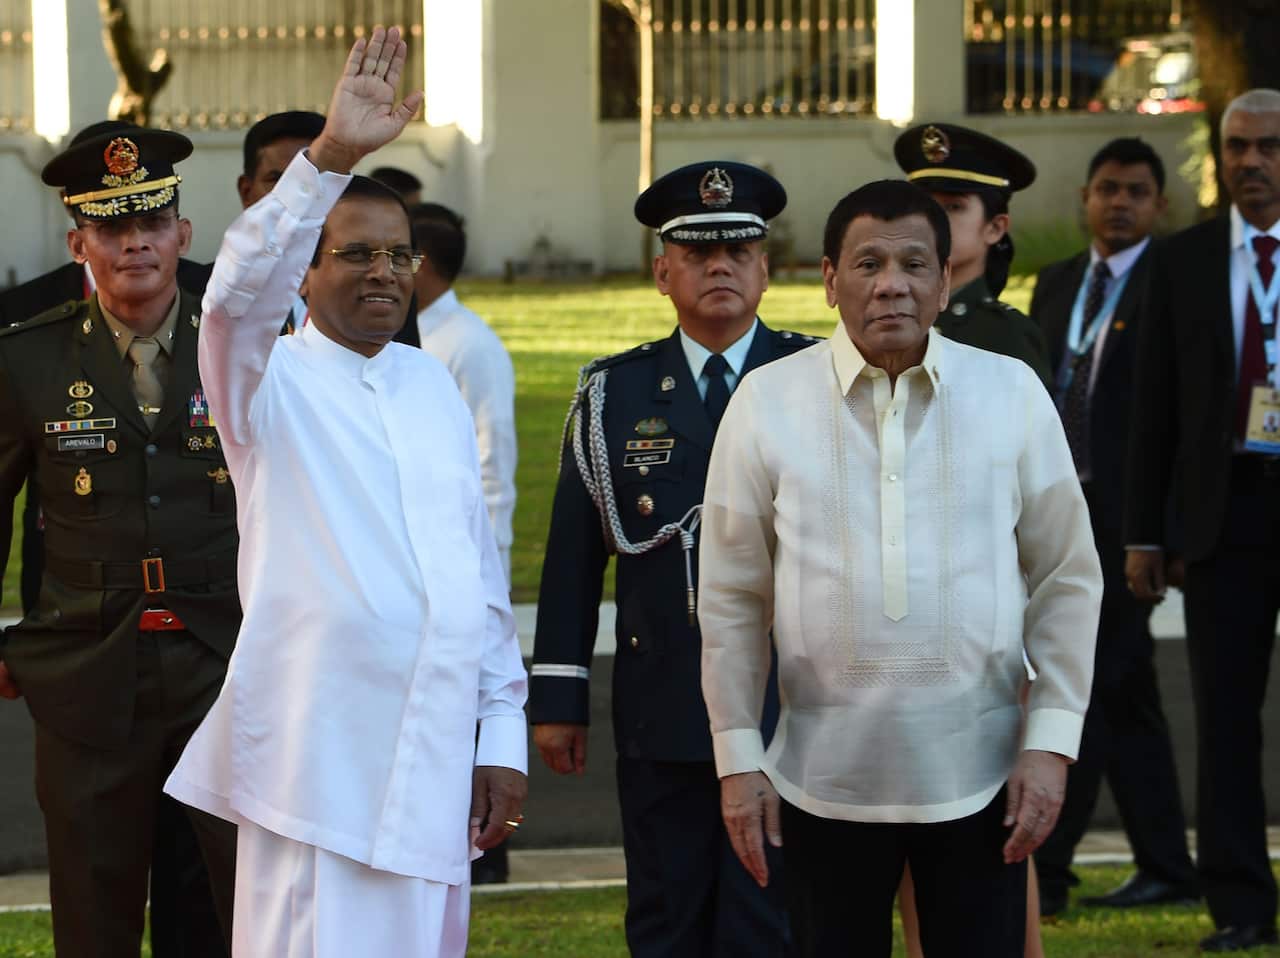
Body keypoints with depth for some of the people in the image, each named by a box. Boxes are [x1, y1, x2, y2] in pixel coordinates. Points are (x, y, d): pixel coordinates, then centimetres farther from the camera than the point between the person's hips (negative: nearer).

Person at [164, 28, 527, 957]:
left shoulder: (434, 384, 15)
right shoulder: (271, 380, 1)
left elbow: (480, 563, 15)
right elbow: (238, 293, -22)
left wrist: (503, 731, 11)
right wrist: (333, 155, -31)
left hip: (436, 761, 5)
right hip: (317, 767, -5)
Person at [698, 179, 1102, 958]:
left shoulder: (1012, 393, 0)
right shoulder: (768, 403, -2)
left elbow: (1069, 580, 4)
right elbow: (733, 597, 3)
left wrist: (1053, 743, -2)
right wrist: (738, 757, 1)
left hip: (979, 776, 0)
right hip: (824, 778, 0)